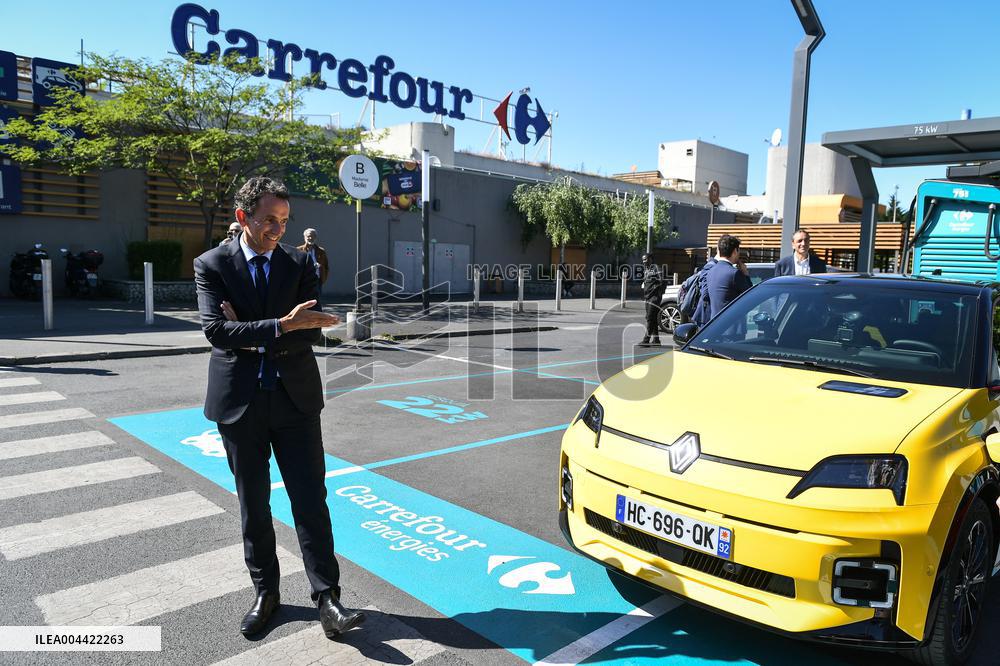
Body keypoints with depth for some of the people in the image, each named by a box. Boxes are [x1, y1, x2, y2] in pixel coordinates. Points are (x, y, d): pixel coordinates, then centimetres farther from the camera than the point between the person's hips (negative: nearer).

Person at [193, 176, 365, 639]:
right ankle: (265, 593, 29)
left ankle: (327, 599, 8)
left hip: (295, 398, 1)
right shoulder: (212, 265, -2)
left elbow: (309, 333, -5)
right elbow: (216, 330, -16)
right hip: (239, 401, 0)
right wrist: (281, 326, -25)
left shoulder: (300, 264, 3)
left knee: (311, 500, 1)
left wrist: (252, 337, -13)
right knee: (253, 504, 12)